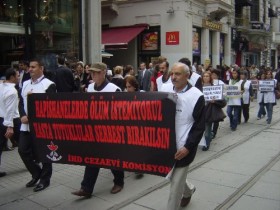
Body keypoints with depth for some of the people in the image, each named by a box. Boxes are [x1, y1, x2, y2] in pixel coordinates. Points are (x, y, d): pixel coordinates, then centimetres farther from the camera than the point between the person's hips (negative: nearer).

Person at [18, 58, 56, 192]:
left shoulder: (49, 85, -9)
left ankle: (45, 179, 23)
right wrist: (23, 116, -3)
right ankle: (36, 173, 30)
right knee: (23, 150, 9)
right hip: (26, 125, 7)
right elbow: (21, 102, 13)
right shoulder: (25, 84, 13)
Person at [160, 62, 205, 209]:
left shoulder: (196, 96, -13)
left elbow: (200, 126, -10)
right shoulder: (164, 89, -1)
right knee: (172, 176, 23)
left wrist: (188, 147, -17)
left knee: (176, 184, 2)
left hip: (182, 148, -5)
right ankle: (188, 189, 52)